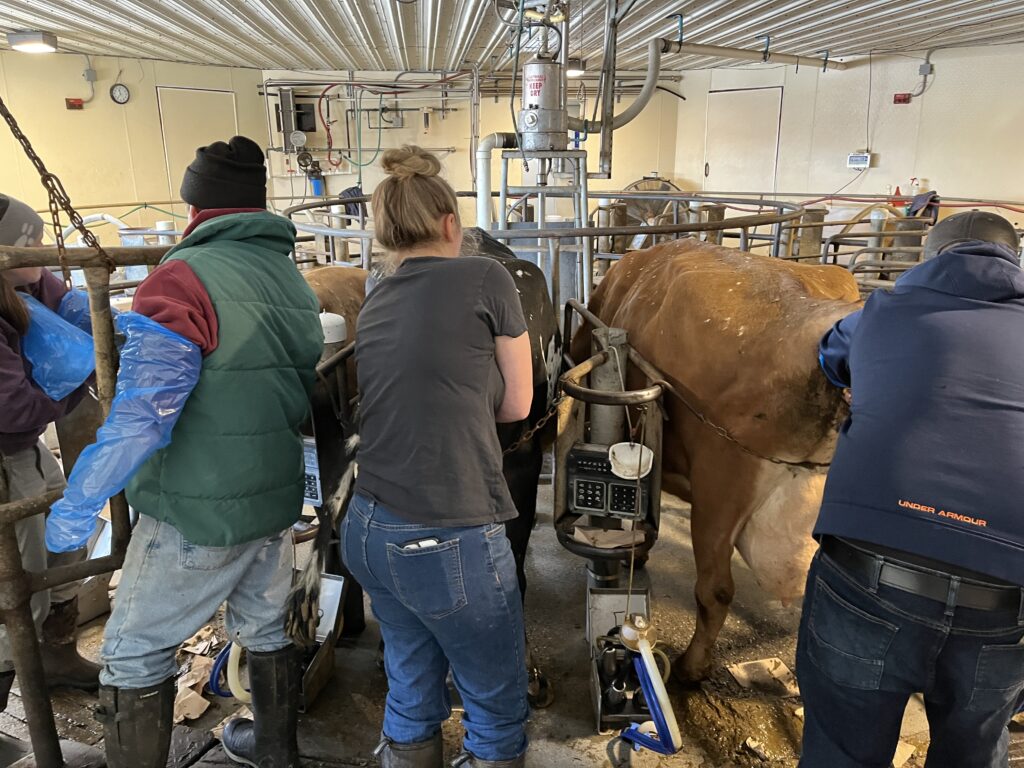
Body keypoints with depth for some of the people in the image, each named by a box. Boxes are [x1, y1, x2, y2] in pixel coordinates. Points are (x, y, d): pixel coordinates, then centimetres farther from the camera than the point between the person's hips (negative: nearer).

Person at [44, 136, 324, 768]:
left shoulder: (184, 277, -17)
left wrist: (79, 503, -13)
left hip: (198, 511, -7)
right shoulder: (295, 282, 5)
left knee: (133, 656, 12)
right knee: (265, 631, 24)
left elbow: (141, 414, -23)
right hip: (277, 500, 7)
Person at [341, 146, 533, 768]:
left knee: (411, 697, 24)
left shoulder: (374, 305, 10)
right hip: (450, 544, -7)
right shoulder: (485, 279, -6)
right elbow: (516, 405, 2)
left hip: (369, 532, 7)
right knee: (499, 714, 15)